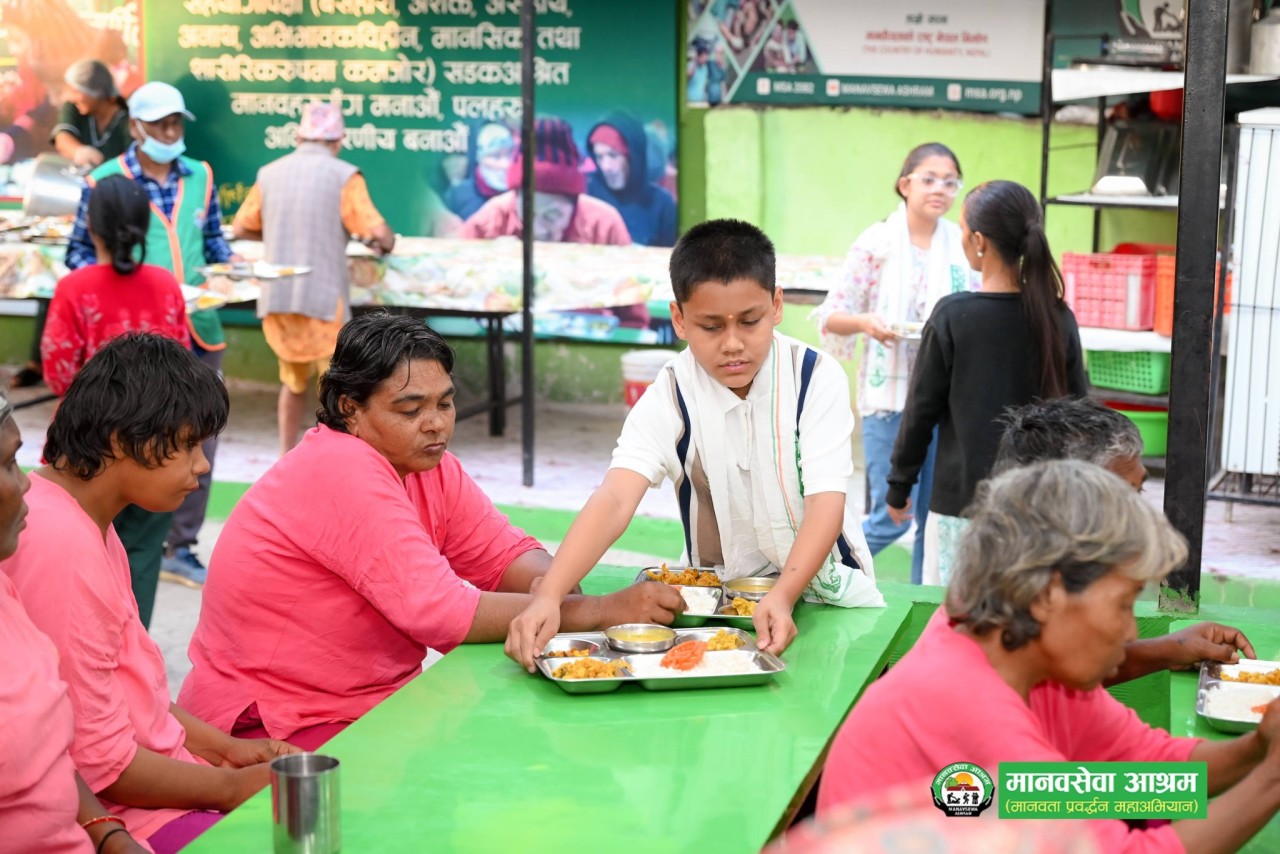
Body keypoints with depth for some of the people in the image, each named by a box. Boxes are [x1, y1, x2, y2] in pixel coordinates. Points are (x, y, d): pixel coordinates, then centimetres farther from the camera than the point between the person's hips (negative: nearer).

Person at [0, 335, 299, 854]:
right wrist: (233, 785, -10)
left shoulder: (87, 520, 8)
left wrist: (223, 748, 6)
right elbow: (101, 764, -21)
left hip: (157, 770, 10)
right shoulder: (62, 544, -23)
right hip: (130, 812, -10)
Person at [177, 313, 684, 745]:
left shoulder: (426, 461, 4)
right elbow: (439, 612, -28)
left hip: (372, 698, 9)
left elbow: (505, 553, 9)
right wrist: (603, 610, -24)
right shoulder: (343, 472, -22)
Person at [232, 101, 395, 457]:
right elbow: (379, 233, -13)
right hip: (323, 298, -5)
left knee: (293, 381, 21)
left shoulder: (270, 173, 8)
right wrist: (385, 244, 9)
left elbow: (241, 228, 15)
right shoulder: (344, 176, -7)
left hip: (276, 299, 5)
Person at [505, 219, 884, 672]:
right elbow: (615, 499, -26)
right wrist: (547, 596, -43)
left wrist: (783, 595, -39)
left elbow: (827, 502, -20)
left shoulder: (816, 377, -12)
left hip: (823, 584, 0)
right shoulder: (669, 398, -12)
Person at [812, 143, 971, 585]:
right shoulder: (877, 243, -4)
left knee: (937, 515, 8)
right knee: (892, 516, -6)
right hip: (890, 393, -4)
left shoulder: (963, 246, 5)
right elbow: (831, 315, -3)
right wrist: (865, 322, -22)